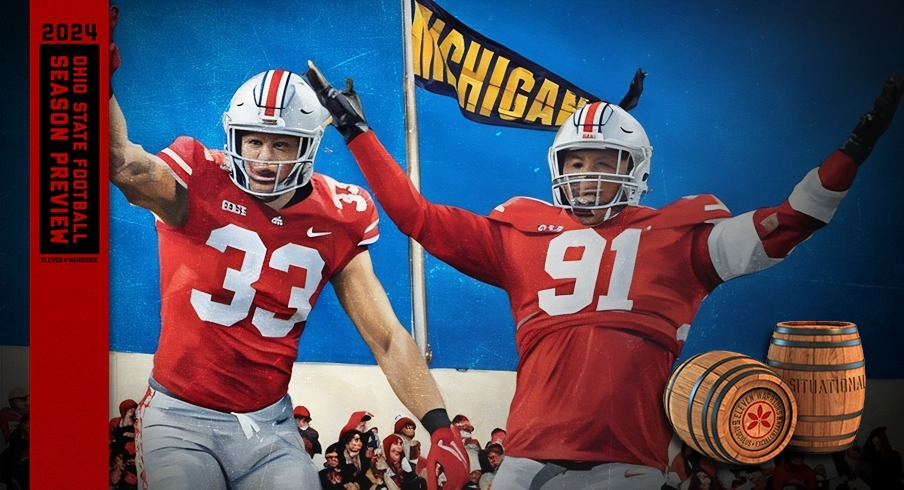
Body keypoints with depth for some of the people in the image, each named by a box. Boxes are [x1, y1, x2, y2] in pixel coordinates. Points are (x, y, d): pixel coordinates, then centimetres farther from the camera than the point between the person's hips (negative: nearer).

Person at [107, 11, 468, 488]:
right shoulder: (200, 185, -10)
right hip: (180, 418, -2)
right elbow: (123, 164, -32)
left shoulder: (335, 221, -2)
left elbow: (386, 337, -3)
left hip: (269, 426, 3)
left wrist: (440, 428, -13)